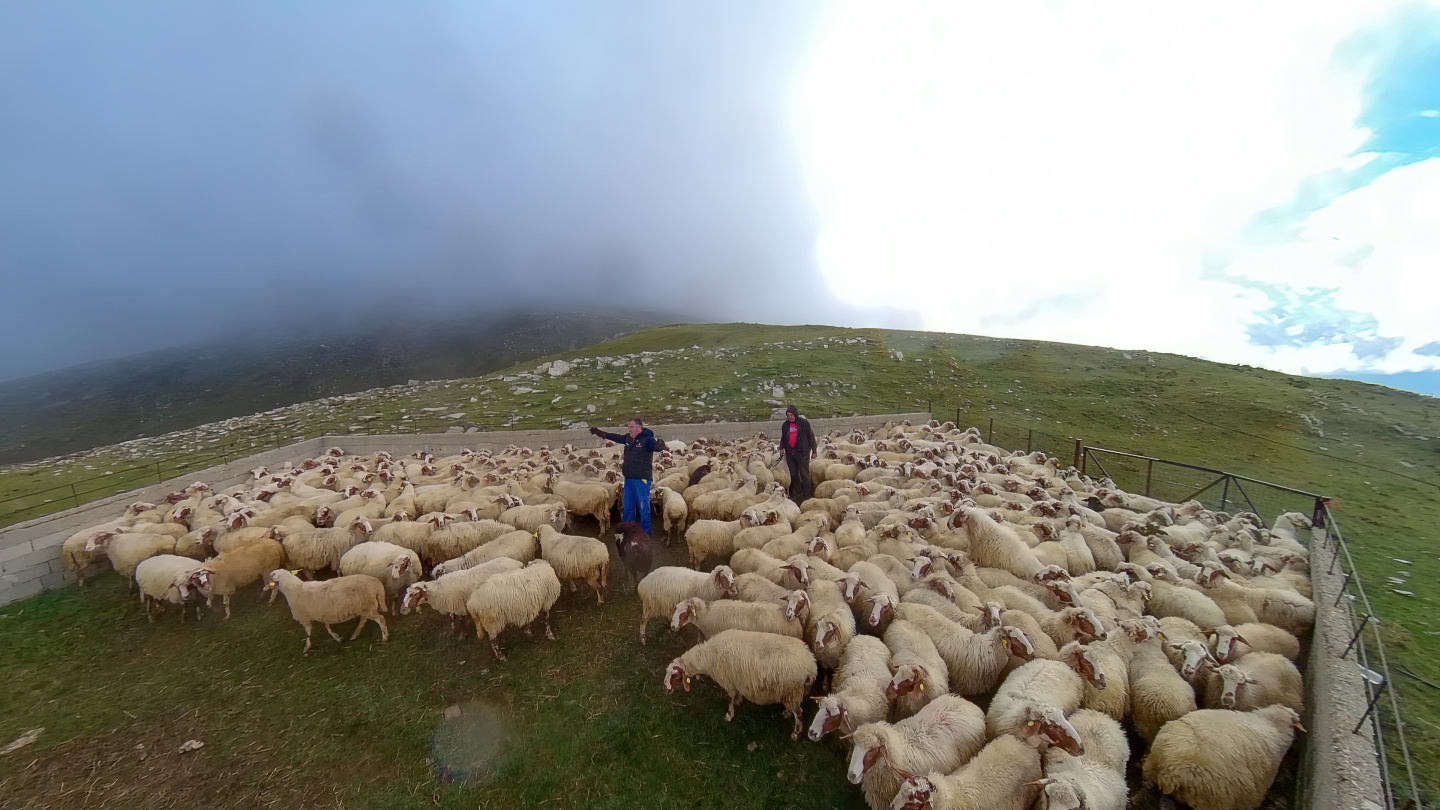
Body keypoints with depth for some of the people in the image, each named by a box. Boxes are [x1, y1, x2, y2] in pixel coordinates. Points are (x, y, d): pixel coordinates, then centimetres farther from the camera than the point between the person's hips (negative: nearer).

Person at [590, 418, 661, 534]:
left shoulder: (647, 439, -13)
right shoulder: (628, 438, 9)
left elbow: (656, 446, -30)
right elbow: (614, 437, 23)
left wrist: (660, 444, -55)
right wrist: (598, 432, 30)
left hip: (642, 478, -8)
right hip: (629, 478, 8)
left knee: (643, 507, -3)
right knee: (627, 507, 16)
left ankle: (645, 534, 7)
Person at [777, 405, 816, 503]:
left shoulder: (804, 423, -4)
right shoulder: (785, 425, 9)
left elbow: (811, 437, -2)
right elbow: (783, 438, 19)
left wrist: (814, 450, -2)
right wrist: (782, 447, 2)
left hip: (802, 452, -5)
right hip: (790, 453, 5)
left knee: (804, 474, -4)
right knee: (793, 474, 9)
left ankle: (807, 495, 3)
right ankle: (798, 493, 20)